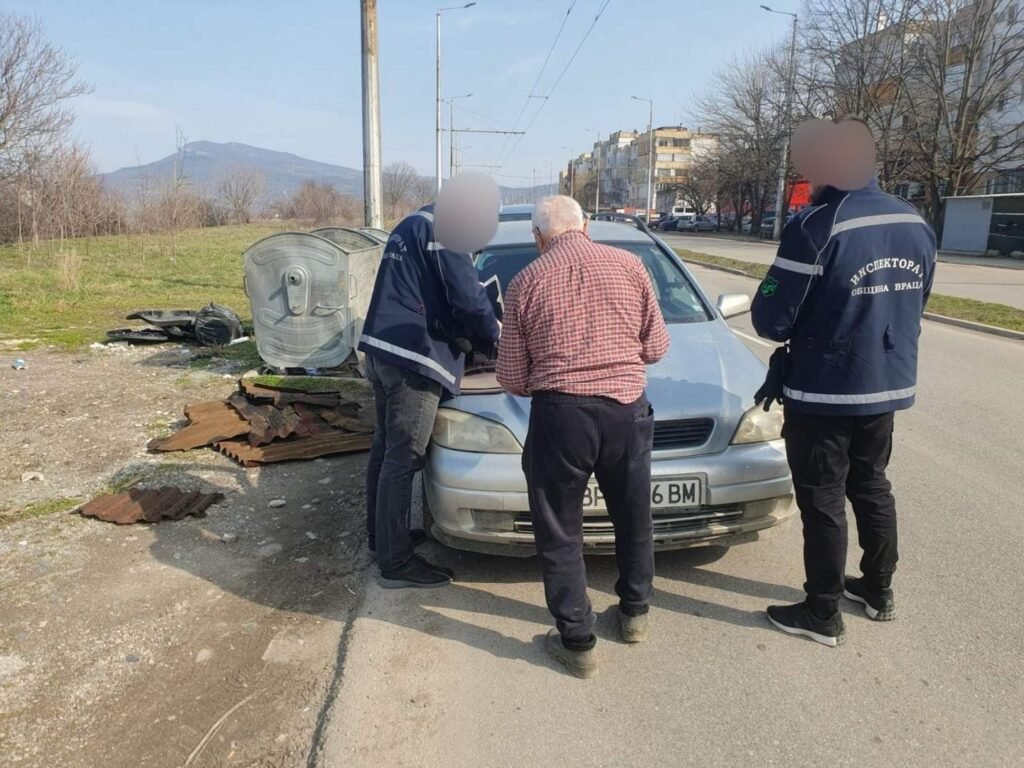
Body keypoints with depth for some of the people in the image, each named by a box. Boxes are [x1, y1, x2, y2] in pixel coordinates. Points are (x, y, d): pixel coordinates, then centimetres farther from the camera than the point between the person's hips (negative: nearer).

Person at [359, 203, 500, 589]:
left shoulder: (411, 225, 21)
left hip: (382, 348, 10)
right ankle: (396, 562, 6)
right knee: (402, 458, -4)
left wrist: (471, 333, 23)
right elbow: (468, 299, -15)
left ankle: (380, 535, 33)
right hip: (412, 356, -10)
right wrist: (492, 335, 5)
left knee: (385, 446, 19)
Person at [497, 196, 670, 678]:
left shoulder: (526, 283, 1)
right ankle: (634, 613, 41)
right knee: (634, 517, 23)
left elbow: (512, 378, 2)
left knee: (560, 533, 12)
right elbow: (657, 347, 7)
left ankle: (577, 643, 19)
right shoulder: (628, 265, 3)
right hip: (627, 409, 3)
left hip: (559, 414, -2)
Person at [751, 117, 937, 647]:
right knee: (871, 486, 22)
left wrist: (796, 338, 4)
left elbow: (771, 320, -19)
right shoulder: (916, 225, 4)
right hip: (889, 385, 7)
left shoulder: (817, 225, -21)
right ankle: (878, 591, 38)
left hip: (824, 391, -7)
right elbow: (912, 308, 13)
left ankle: (823, 616, 19)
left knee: (822, 501, 5)